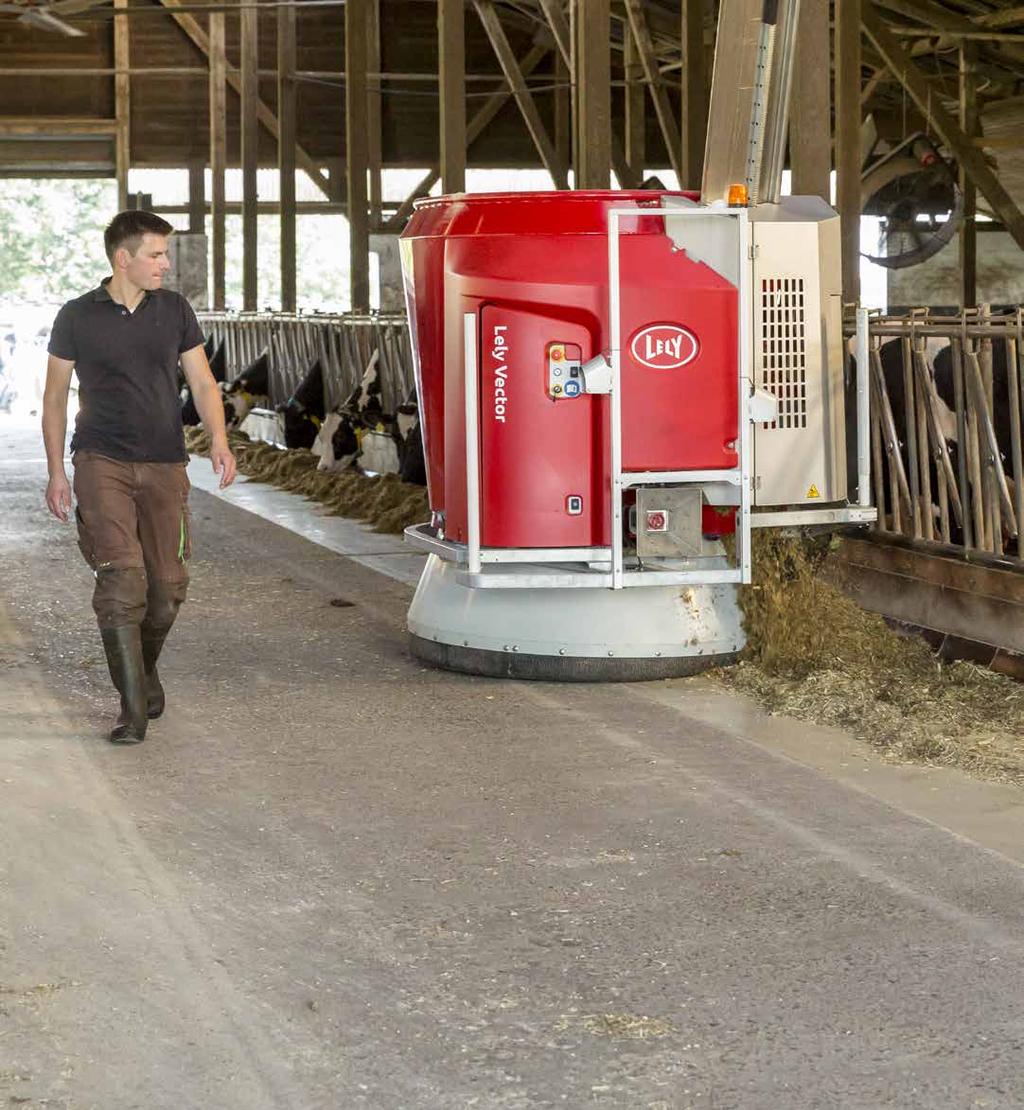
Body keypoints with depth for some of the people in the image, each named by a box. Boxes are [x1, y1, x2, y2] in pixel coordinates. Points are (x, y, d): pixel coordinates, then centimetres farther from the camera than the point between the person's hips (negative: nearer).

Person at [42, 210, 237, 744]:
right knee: (121, 577, -15)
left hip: (165, 464, 3)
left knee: (168, 584, 4)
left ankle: (146, 667, 33)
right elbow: (55, 397, 6)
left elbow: (202, 383, 7)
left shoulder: (174, 310, 6)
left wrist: (219, 440, -10)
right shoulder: (77, 317, 0)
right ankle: (132, 705, -12)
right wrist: (56, 473, 2)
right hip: (102, 463, -3)